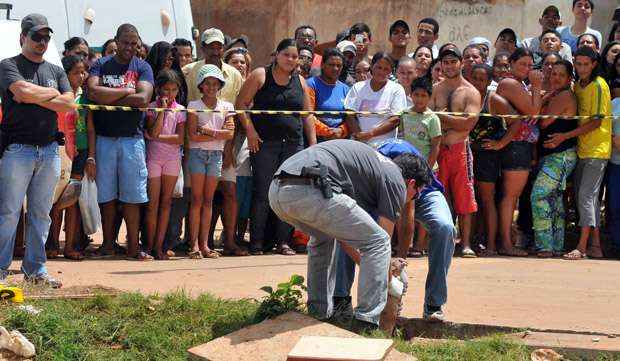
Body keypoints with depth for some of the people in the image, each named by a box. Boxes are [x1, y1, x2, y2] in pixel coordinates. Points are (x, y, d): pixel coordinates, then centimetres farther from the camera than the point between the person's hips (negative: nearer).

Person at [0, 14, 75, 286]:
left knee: (41, 213, 8)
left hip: (49, 150, 5)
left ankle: (36, 269, 15)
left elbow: (69, 104, 2)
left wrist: (34, 97, -7)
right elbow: (24, 91, -17)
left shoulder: (56, 71, 17)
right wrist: (52, 93, -1)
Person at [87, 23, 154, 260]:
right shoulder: (101, 65, 7)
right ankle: (108, 243, 12)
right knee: (107, 195, 3)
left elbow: (143, 99, -9)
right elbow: (93, 92, -10)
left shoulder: (142, 67, 7)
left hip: (132, 138, 0)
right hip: (104, 138, 0)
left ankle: (133, 246, 3)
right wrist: (126, 92, -7)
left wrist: (108, 98, -7)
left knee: (132, 196, -1)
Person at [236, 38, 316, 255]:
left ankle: (283, 242, 8)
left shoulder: (300, 82, 14)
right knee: (263, 193, -6)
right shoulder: (260, 76, 1)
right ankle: (256, 243, -1)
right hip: (265, 142, -4)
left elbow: (307, 116, 17)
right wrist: (250, 130, -12)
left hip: (294, 144, 4)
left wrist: (313, 144, 10)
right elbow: (241, 104, -2)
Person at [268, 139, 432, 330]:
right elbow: (380, 241, 12)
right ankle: (365, 325, 3)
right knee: (378, 242, 6)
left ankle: (318, 315, 34)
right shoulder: (395, 180, 12)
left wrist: (363, 263, 44)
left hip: (276, 190, 9)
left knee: (322, 238, 37)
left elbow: (342, 230, 40)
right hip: (309, 191, -9)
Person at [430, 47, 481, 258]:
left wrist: (441, 117, -6)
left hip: (460, 149, -3)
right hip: (437, 148, 3)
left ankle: (466, 243, 0)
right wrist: (453, 122, -10)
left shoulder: (471, 93, 3)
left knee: (463, 198, -3)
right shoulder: (436, 90, 13)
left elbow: (469, 123, -10)